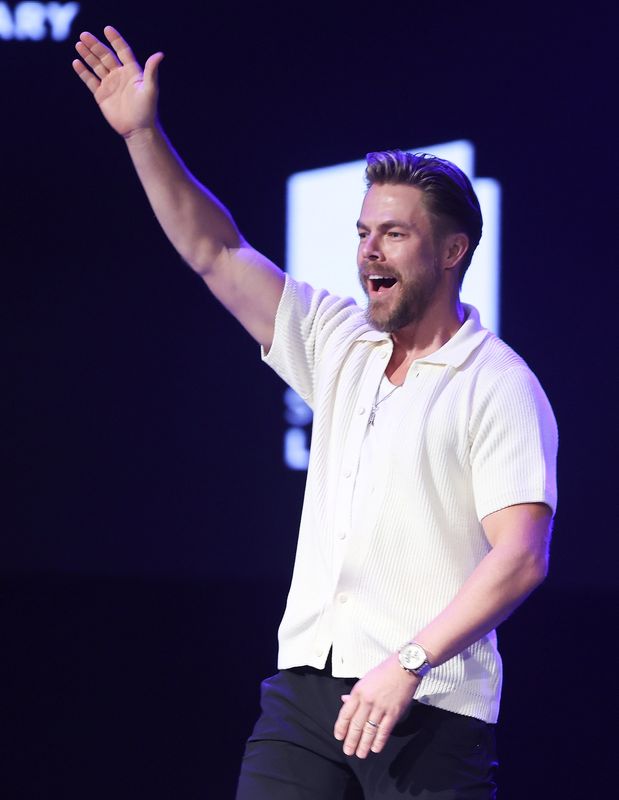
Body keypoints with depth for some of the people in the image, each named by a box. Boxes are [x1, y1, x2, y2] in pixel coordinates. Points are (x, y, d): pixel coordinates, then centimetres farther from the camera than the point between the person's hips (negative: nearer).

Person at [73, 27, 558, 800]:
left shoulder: (499, 386, -5)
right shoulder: (338, 343, 15)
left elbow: (521, 555, -14)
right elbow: (217, 253, 18)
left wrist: (408, 663, -21)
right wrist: (143, 134, 10)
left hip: (430, 707, -6)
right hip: (305, 688, 6)